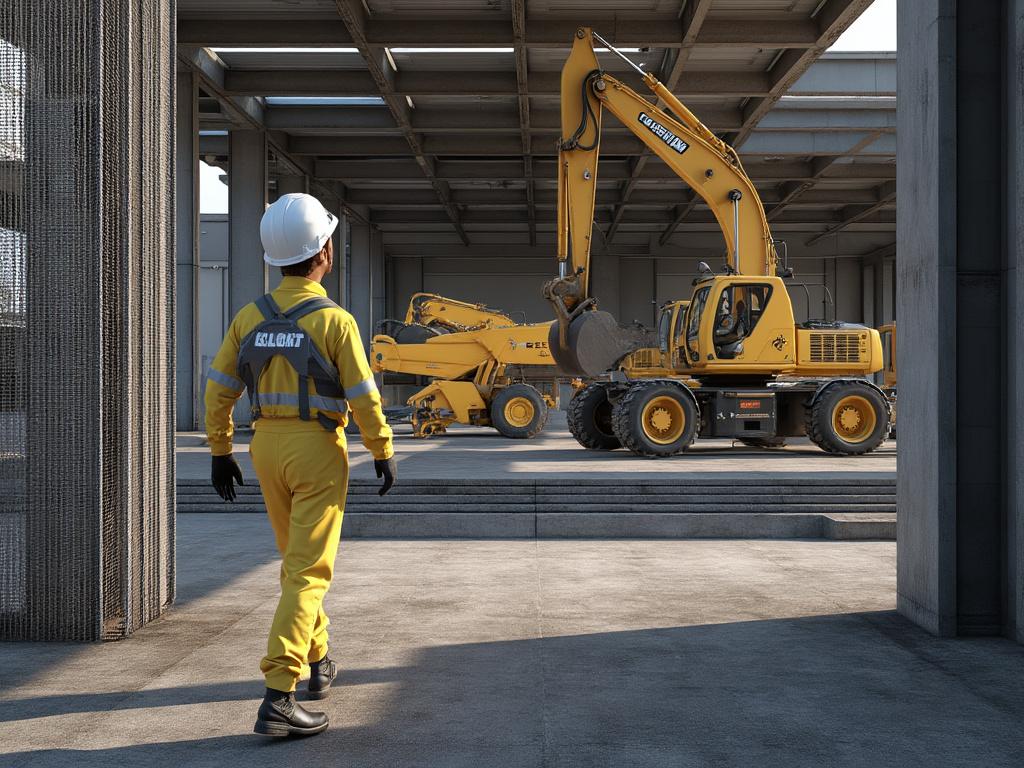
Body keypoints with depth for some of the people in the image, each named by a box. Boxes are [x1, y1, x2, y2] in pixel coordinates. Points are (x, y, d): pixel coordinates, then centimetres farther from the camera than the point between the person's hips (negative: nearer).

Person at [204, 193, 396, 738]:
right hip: (317, 451, -6)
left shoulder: (250, 317, 2)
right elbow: (363, 398, -13)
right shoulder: (335, 320, -14)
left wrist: (220, 453, 13)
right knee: (308, 572, -6)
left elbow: (219, 390, 4)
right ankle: (279, 698, -12)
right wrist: (383, 453, 1)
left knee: (297, 558, 23)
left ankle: (316, 662, 36)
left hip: (266, 446, 6)